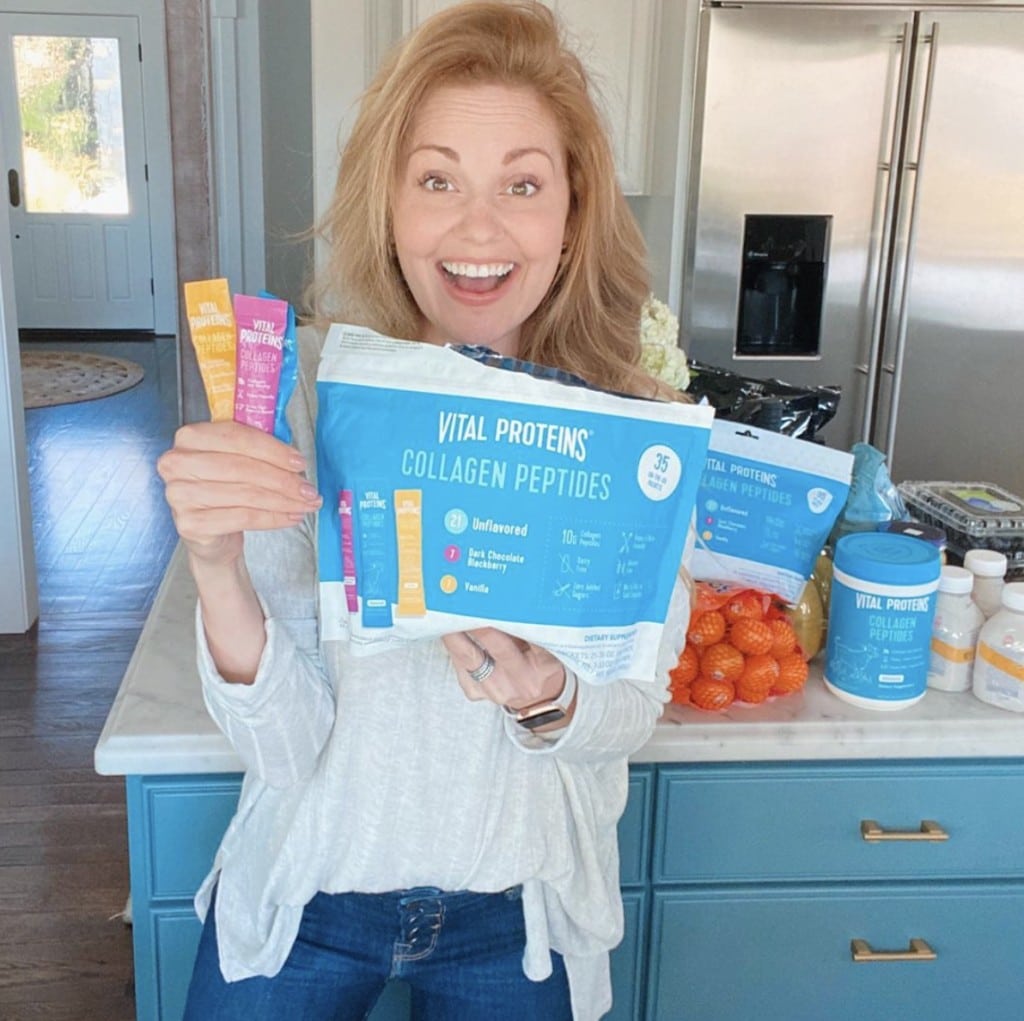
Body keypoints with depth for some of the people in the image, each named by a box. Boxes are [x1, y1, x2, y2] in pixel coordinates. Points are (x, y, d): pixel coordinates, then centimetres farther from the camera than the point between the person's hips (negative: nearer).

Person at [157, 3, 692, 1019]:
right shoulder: (305, 399, -18)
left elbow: (633, 714, -6)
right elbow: (283, 745, -17)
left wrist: (551, 703, -28)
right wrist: (216, 569, -35)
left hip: (518, 916, 1)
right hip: (303, 896, 0)